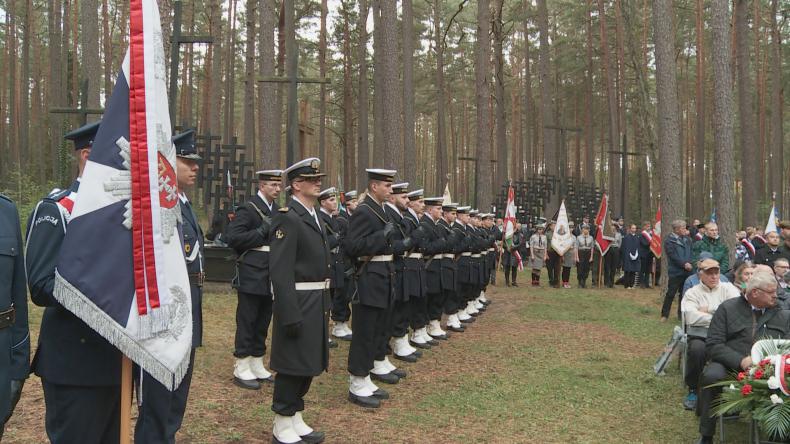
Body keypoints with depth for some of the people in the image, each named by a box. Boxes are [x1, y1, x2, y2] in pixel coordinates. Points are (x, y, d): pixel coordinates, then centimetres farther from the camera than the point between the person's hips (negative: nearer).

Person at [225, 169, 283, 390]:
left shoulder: (278, 210, 14)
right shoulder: (248, 208, -9)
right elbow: (233, 238, -17)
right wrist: (262, 231, -19)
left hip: (270, 278, 7)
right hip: (251, 276, -7)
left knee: (263, 322, 13)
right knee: (247, 322, 0)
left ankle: (257, 365, 23)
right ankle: (241, 369, 7)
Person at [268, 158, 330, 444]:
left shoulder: (314, 217, 14)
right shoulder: (287, 218, -15)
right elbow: (280, 271, -20)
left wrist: (326, 306, 15)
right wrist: (290, 315, -23)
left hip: (317, 303, 9)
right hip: (298, 303, -9)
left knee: (309, 363, 15)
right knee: (292, 364, 0)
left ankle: (296, 420, 28)